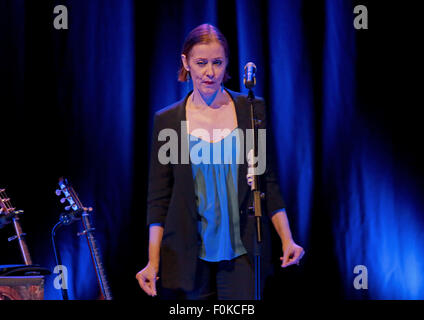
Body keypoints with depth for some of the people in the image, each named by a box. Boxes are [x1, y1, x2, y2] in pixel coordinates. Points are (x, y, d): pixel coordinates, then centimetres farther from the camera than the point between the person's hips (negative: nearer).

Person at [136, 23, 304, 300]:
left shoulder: (253, 110, 3)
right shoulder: (167, 120, 3)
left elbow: (270, 182, 5)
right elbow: (159, 197, 2)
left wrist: (287, 240, -4)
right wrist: (153, 261, -5)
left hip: (242, 254, 0)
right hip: (188, 255, 0)